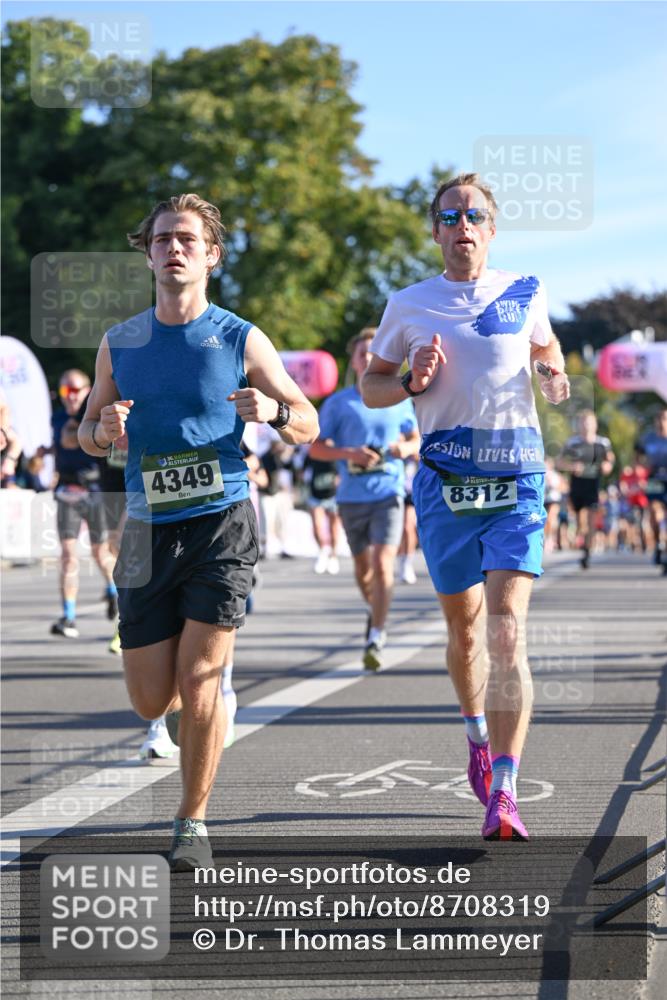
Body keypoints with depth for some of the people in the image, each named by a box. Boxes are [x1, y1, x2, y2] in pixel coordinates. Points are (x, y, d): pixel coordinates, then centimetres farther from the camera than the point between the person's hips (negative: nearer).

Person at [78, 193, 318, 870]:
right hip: (149, 530, 3)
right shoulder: (119, 344, 7)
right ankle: (191, 707, 40)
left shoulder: (241, 342, 0)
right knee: (150, 700, 2)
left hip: (222, 520, -3)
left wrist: (274, 412, -18)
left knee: (197, 680, -10)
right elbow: (87, 433, 17)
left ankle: (193, 824, 5)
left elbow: (307, 425, 5)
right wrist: (104, 429, -8)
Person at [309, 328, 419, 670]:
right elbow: (316, 448, 2)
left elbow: (416, 439, 19)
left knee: (382, 565, -15)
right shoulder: (338, 403, 1)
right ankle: (374, 611, 43)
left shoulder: (399, 401, 6)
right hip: (352, 497, 1)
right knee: (363, 568, 13)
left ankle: (375, 640, -13)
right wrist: (349, 453, -15)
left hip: (389, 492, -1)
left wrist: (407, 448, -5)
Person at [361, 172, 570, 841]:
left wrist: (555, 381, 3)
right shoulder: (409, 306, 4)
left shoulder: (525, 294, 6)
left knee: (507, 633, -14)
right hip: (444, 484, 1)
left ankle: (502, 793, -18)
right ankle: (478, 735, 42)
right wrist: (411, 382, -9)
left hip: (517, 483, -1)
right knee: (463, 629, 12)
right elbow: (369, 386, 13)